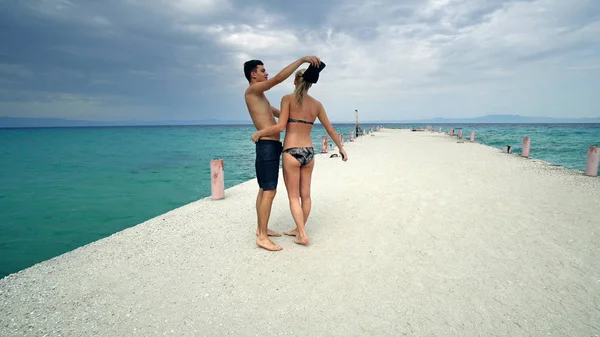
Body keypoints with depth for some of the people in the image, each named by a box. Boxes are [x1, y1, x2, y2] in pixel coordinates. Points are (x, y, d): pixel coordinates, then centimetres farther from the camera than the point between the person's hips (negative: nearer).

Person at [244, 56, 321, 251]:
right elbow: (279, 78, -20)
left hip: (269, 146, 11)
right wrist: (302, 59, -18)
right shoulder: (252, 90, -8)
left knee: (264, 190, 14)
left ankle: (261, 229, 23)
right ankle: (262, 237, -6)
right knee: (270, 191, -11)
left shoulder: (259, 96, 22)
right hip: (268, 146, -11)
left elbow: (277, 113, 33)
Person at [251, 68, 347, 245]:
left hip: (292, 152, -5)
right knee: (305, 195, 15)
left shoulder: (288, 98, -6)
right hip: (309, 152, 5)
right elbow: (330, 129, 12)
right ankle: (299, 229, 28)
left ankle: (302, 235, 3)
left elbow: (280, 127, -14)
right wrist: (341, 148, 24)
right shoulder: (317, 104, 7)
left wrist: (259, 132, 0)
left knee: (293, 197, 5)